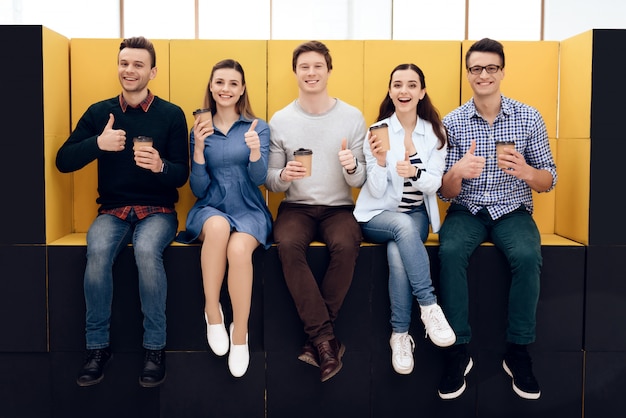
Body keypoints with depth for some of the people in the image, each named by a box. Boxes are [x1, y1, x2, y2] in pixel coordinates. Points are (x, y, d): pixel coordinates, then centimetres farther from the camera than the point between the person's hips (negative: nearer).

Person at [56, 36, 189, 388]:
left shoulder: (171, 114, 0)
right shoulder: (99, 112, 7)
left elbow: (182, 174, -3)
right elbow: (63, 161, 1)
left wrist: (160, 166, -26)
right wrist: (98, 143, -16)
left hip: (158, 210, -2)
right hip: (113, 210, 2)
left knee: (146, 250, -34)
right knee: (98, 251, -31)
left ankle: (155, 347, -18)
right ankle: (98, 346, -13)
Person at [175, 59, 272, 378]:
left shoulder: (258, 127, 5)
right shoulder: (200, 130, 8)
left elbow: (259, 178, -7)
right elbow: (198, 189, 2)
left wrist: (255, 151, -29)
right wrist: (199, 147, -13)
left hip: (249, 211, -1)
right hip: (210, 210, 1)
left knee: (239, 249, -35)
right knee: (219, 225, -37)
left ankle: (240, 335, -20)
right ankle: (212, 312, -22)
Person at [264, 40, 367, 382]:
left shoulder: (352, 117, 3)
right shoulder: (280, 120, 4)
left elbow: (360, 181, 2)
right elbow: (270, 181, 6)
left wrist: (352, 167, -21)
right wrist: (283, 176, -18)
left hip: (339, 208, 0)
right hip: (296, 207, 1)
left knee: (346, 246, -33)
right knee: (288, 245, -33)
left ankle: (316, 337, -17)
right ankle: (325, 337, -23)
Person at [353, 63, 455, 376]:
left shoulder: (435, 133, 2)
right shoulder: (378, 130, -6)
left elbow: (434, 184, -5)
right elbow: (376, 191, -8)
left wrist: (414, 173, -27)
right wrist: (380, 162, -27)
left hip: (417, 215, 1)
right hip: (377, 216, -1)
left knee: (397, 254, -31)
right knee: (404, 226, -36)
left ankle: (400, 334, -19)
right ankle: (429, 307, -29)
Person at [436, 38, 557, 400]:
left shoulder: (529, 118, 0)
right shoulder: (452, 122, 0)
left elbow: (549, 182, 2)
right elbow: (446, 192, -1)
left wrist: (525, 171, -22)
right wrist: (457, 172, -26)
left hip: (513, 211, 0)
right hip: (467, 210, 0)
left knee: (527, 256, -31)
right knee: (450, 252, -31)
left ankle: (519, 353, -14)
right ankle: (459, 352, -19)